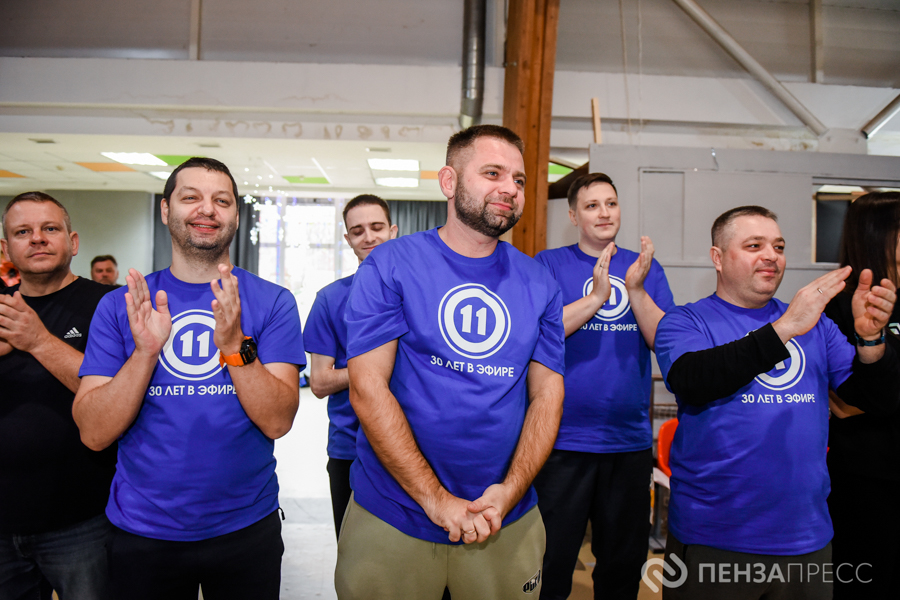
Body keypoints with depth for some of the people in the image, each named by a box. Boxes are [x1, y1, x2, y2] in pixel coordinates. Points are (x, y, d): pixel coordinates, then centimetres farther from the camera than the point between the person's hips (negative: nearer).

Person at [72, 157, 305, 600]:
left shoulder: (272, 302, -7)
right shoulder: (120, 305, -2)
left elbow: (278, 422, -14)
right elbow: (94, 433, -9)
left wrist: (234, 344, -28)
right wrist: (145, 351, -23)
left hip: (246, 527, 0)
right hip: (141, 531, 1)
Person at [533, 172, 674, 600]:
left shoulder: (646, 268, 8)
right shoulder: (548, 265, -1)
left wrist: (636, 290, -16)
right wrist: (595, 297, -21)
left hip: (631, 440, 4)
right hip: (563, 440, -3)